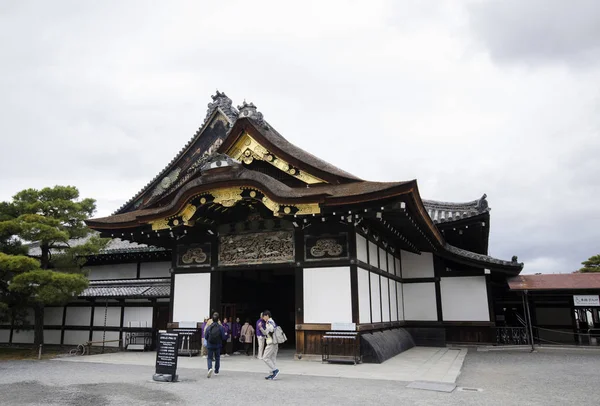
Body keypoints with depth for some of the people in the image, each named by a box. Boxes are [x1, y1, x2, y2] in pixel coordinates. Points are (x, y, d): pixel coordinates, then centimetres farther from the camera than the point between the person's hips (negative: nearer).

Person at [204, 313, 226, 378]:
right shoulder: (221, 327, -10)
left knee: (209, 358, 7)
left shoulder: (208, 327, -8)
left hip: (210, 345, 0)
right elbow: (223, 337, -9)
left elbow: (206, 336, -2)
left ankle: (210, 368, -20)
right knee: (217, 358, 19)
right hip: (218, 345, 1)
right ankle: (216, 371, 27)